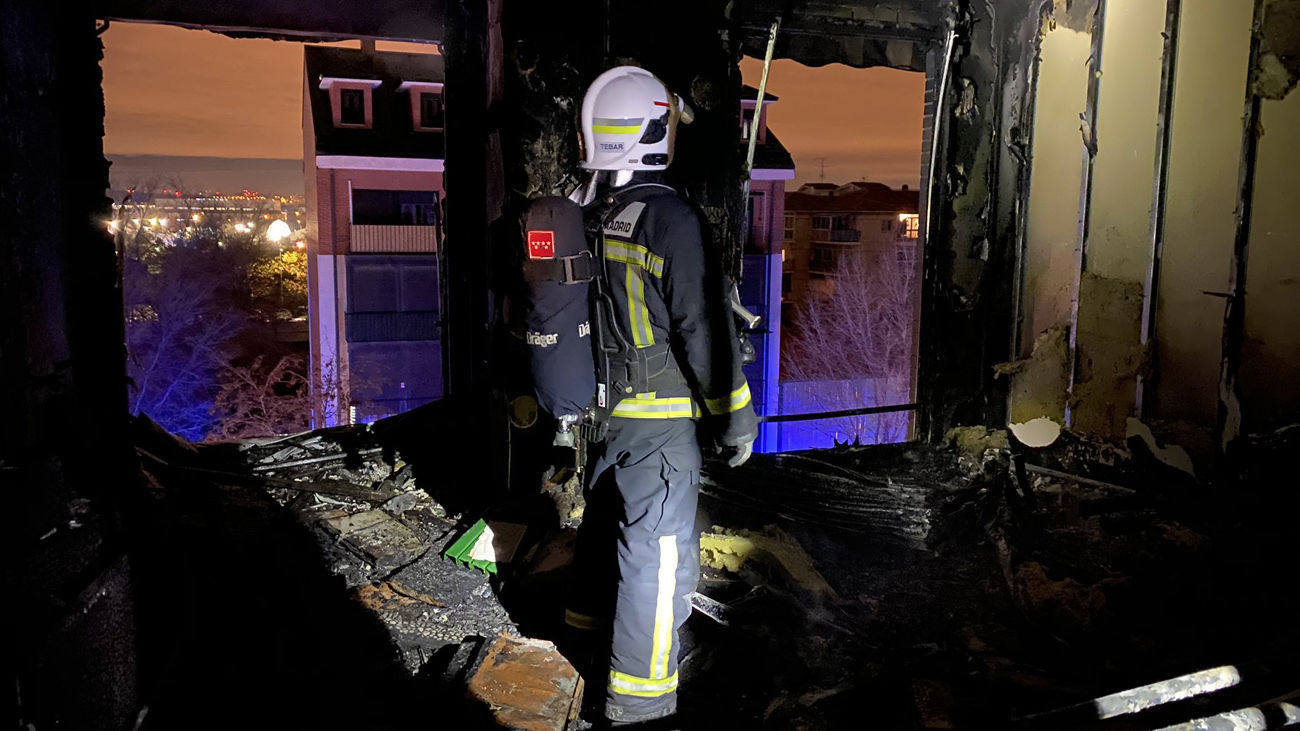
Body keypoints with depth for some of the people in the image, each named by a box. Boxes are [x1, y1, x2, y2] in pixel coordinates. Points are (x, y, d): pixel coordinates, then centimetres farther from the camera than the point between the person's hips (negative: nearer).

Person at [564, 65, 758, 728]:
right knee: (659, 548, 0)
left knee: (608, 506, 25)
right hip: (660, 413, -7)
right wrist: (734, 414, -11)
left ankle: (591, 608, 47)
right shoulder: (671, 218, -19)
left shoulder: (595, 214, 2)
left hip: (605, 401, 7)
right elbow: (702, 326, -19)